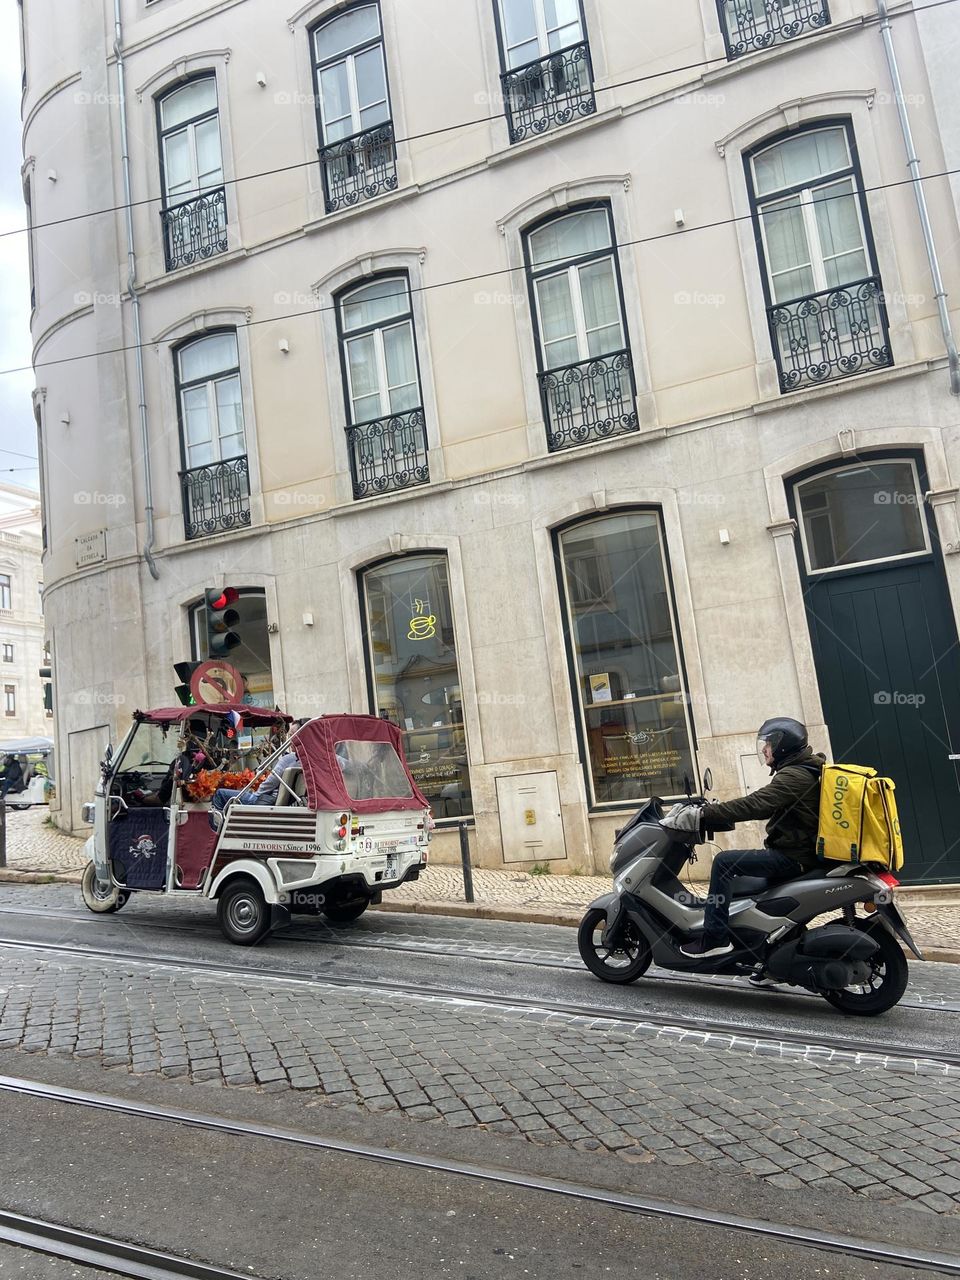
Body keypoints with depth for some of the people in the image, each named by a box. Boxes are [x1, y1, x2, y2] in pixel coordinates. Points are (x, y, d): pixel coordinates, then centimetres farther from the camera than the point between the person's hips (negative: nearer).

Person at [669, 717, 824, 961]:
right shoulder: (804, 770, 15)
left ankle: (715, 937, -17)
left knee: (725, 862, -17)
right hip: (800, 852, 11)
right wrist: (712, 813, 11)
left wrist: (704, 814, -27)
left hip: (792, 857, -11)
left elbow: (753, 805, -29)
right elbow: (763, 807, 18)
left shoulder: (793, 776, -18)